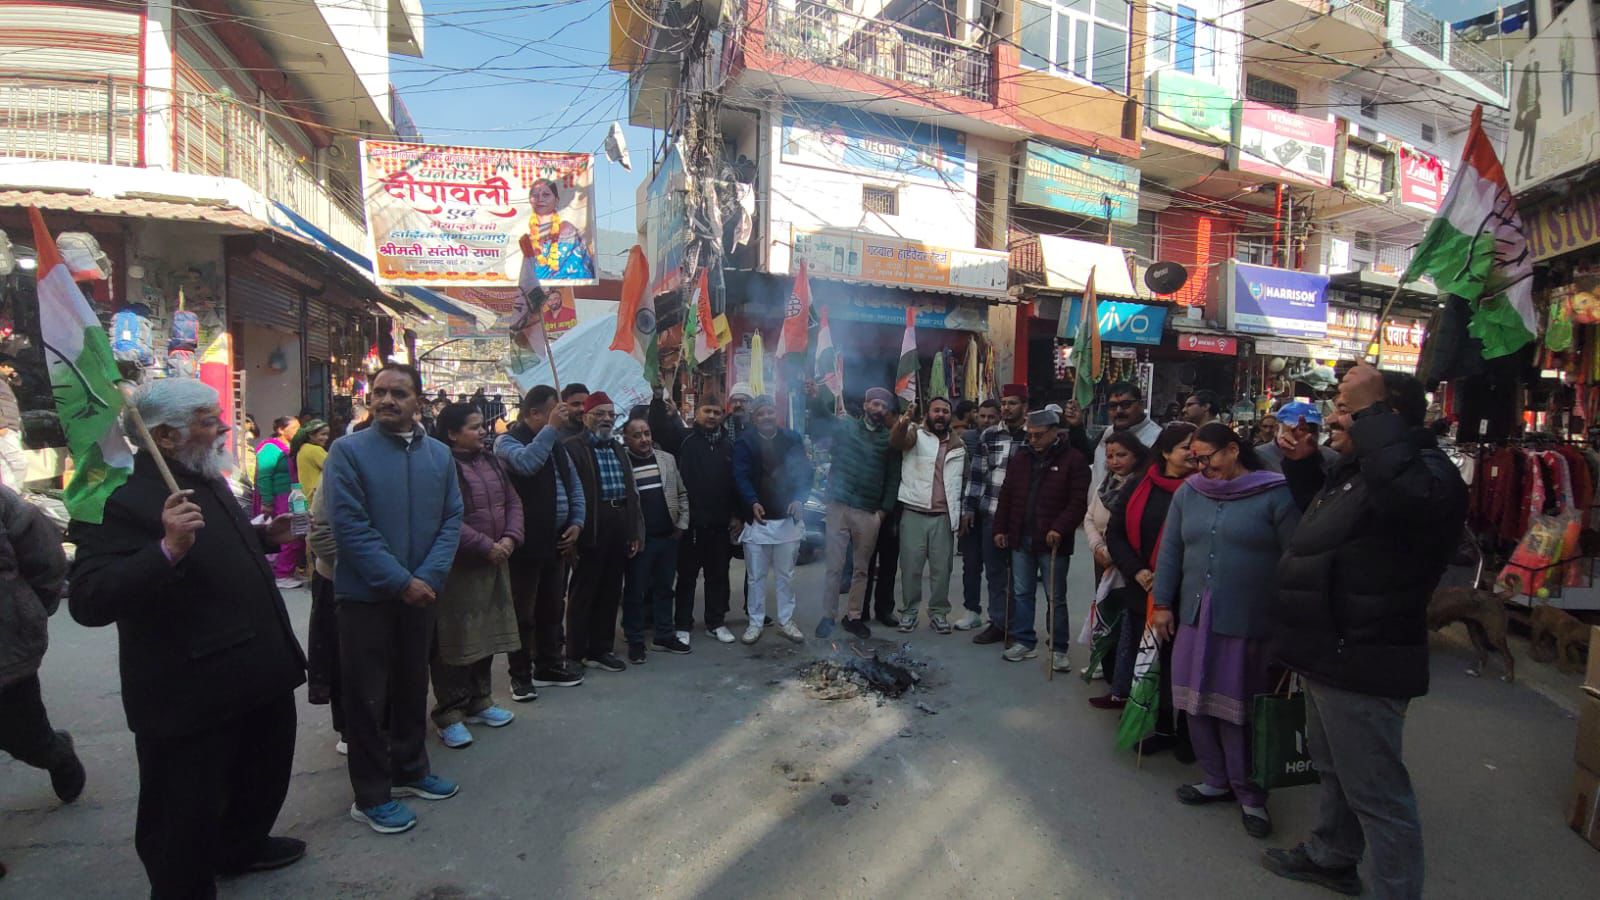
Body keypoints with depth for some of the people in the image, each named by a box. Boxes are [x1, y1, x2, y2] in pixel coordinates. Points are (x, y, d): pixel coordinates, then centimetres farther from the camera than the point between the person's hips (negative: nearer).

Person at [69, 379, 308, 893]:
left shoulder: (207, 480, 8)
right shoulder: (118, 499, -21)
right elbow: (89, 603, -30)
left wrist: (265, 535, 8)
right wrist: (168, 549, -42)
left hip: (258, 674, 10)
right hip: (192, 695, -9)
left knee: (264, 773, 29)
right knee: (185, 821, 10)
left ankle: (242, 847, 53)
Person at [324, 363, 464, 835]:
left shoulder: (439, 454, 5)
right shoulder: (348, 450, -9)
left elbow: (451, 520, 1)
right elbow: (350, 526, -16)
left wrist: (428, 577, -12)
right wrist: (400, 582, -17)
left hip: (421, 593, 5)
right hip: (366, 596, -4)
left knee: (413, 686, 18)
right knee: (367, 695, 6)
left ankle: (410, 770, 35)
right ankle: (371, 796, 19)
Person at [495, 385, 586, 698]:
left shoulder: (556, 444, 15)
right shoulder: (507, 441, -7)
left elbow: (574, 485, 15)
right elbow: (525, 462, -30)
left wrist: (577, 522, 3)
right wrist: (551, 428, -23)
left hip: (557, 540, 7)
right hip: (527, 542, -7)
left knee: (553, 608, 15)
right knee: (523, 612, 3)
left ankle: (549, 666, 28)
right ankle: (520, 675, 14)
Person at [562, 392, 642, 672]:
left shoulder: (618, 449, 18)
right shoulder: (572, 447, -7)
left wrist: (634, 532, 12)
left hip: (619, 530, 7)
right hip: (591, 530, -7)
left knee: (610, 592, 13)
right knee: (583, 593, 4)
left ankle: (601, 649, 25)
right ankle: (576, 654, 16)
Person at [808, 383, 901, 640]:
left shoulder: (890, 439, 7)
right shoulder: (846, 425, 2)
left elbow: (893, 477, 7)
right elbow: (825, 416, -17)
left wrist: (885, 509, -1)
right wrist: (814, 398, -38)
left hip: (870, 512, 2)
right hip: (839, 506, -2)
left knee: (861, 569, 11)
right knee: (834, 566, 3)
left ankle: (853, 616, 23)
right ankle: (827, 616, 14)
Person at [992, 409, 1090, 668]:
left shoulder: (1073, 460, -8)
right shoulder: (1020, 457, 9)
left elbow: (1078, 502, -13)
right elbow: (1006, 496, 13)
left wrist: (1059, 529, -23)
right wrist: (1000, 528, 10)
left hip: (1052, 542, -5)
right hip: (1021, 539, 5)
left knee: (1056, 598, 5)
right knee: (1021, 593, 11)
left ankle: (1058, 649, 16)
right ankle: (1023, 642, 23)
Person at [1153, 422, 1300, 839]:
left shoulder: (1274, 494, -7)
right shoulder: (1188, 492, 8)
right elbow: (1170, 550, 10)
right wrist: (1163, 604, 8)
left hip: (1248, 624, -5)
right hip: (1195, 618, 5)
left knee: (1239, 711, 2)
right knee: (1198, 704, 10)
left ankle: (1251, 795, 20)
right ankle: (1217, 780, 27)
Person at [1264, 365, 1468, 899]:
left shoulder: (1425, 470, -19)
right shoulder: (1352, 468, 11)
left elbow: (1408, 494, -46)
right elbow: (1320, 512, 32)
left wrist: (1368, 412, -34)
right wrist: (1301, 460, 12)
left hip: (1361, 665, -11)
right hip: (1329, 656, 11)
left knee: (1376, 792, 1)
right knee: (1335, 770, 27)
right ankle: (1331, 856, 45)